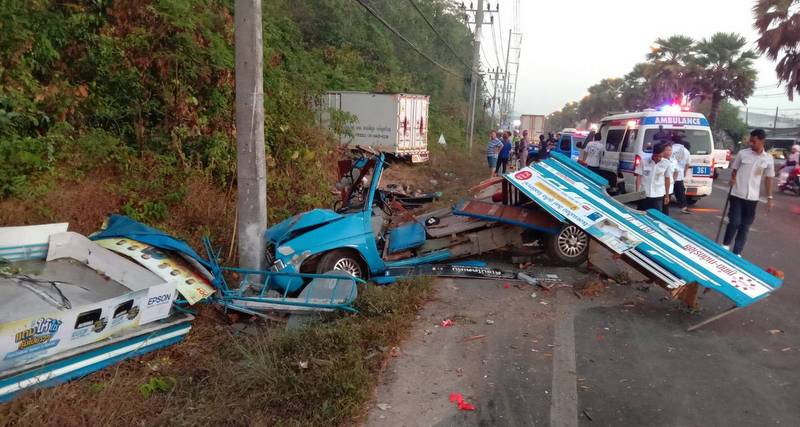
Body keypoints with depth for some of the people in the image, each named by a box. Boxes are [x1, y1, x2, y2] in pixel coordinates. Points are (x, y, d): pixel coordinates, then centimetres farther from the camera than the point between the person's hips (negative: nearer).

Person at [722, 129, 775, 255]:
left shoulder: (768, 159, 1)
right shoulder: (742, 153, -3)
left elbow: (769, 179, 8)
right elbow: (734, 170, 7)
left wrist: (769, 198, 7)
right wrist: (732, 179, -14)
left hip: (752, 197, 2)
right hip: (737, 194, -2)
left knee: (745, 227, 6)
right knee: (734, 222, -7)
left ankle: (737, 253, 15)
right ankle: (725, 245, 16)